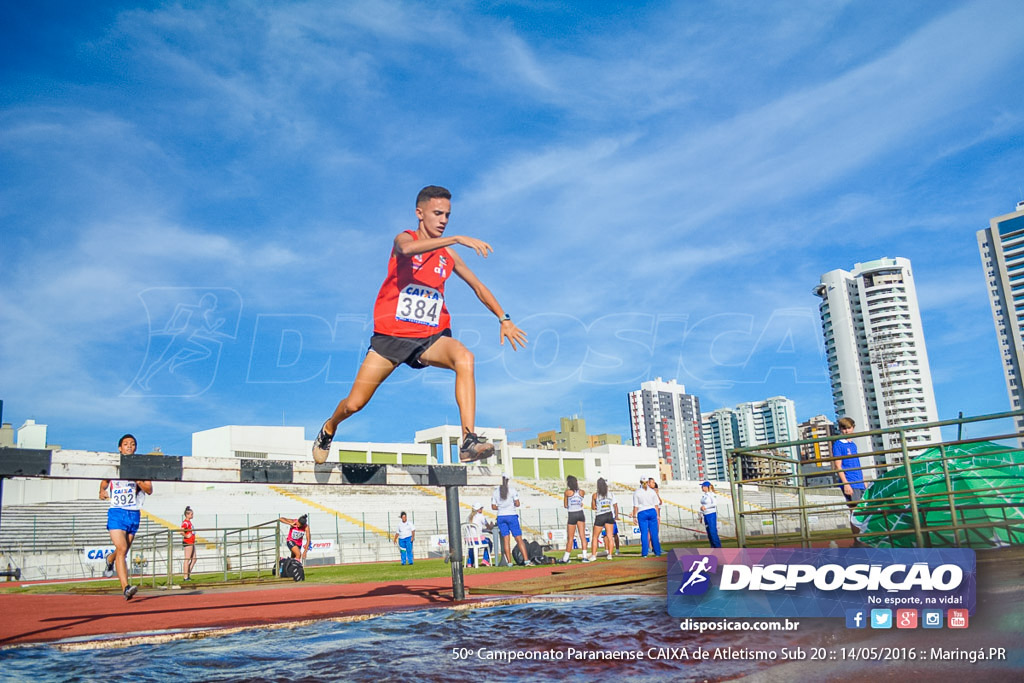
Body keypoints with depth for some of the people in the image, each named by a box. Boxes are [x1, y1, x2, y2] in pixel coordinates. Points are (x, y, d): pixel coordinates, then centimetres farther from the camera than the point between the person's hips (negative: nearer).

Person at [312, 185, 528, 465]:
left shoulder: (448, 254, 7)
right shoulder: (404, 239, -5)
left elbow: (478, 286, 16)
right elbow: (407, 248, -32)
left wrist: (504, 319, 7)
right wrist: (456, 239, -39)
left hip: (430, 337, 3)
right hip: (390, 335, -2)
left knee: (464, 357, -31)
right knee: (353, 404, 0)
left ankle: (469, 442, -36)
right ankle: (329, 429, 38)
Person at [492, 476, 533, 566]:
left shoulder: (496, 491, 4)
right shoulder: (512, 490, -5)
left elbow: (493, 507, 4)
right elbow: (517, 504, -9)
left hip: (501, 517, 3)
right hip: (511, 515, -3)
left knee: (506, 540, 5)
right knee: (519, 539, -2)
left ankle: (509, 562, 2)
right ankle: (526, 560, -9)